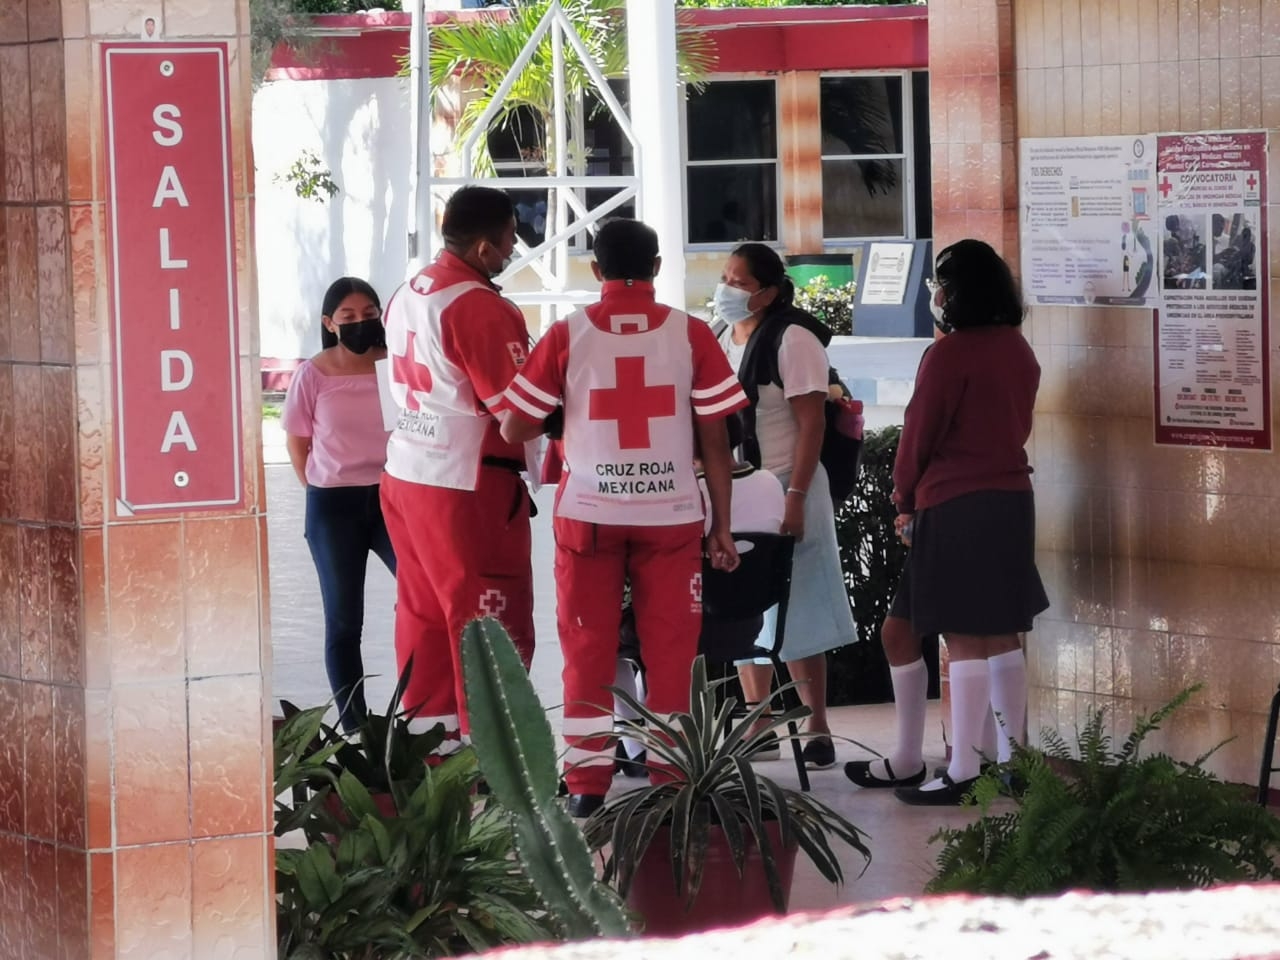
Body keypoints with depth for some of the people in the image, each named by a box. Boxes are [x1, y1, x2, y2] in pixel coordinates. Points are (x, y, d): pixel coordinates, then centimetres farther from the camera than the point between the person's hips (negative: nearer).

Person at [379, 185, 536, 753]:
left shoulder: (407, 296, 9)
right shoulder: (478, 306, -19)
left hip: (406, 474, 9)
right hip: (467, 487, -9)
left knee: (424, 612, 14)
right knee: (491, 621, -1)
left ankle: (427, 735, 20)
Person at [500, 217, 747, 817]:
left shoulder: (567, 335, -4)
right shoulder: (690, 335, -3)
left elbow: (514, 429, -1)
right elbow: (715, 439, -2)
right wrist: (722, 528, 5)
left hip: (588, 514, 0)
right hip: (672, 515, 0)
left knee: (588, 652, 8)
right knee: (670, 651, 7)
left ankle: (587, 784, 8)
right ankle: (670, 780, 9)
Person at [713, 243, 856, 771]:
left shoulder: (792, 340, -10)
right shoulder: (724, 341, 12)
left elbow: (811, 424, -14)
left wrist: (795, 498, -20)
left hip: (782, 491, -7)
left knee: (793, 616, -4)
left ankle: (818, 727, 3)